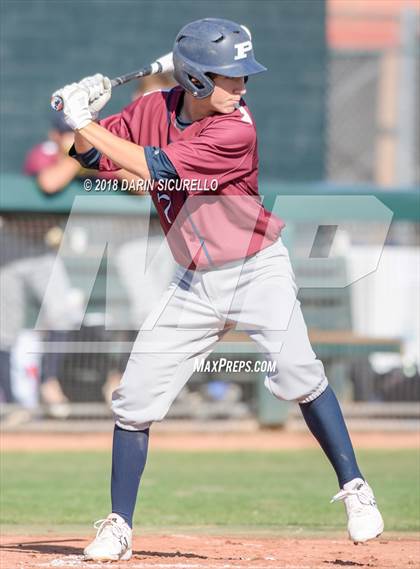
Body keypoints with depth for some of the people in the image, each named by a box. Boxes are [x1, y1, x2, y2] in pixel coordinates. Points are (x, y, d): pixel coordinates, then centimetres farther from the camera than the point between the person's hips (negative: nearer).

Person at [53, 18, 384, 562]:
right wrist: (83, 119, -15)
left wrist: (86, 121, -24)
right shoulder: (151, 111, -4)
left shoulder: (236, 130, -21)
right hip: (195, 283, 5)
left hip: (258, 270, -4)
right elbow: (92, 156, 5)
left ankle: (354, 488, -10)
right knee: (135, 398, 0)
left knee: (296, 371, -25)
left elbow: (154, 168, -27)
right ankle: (118, 527, 11)